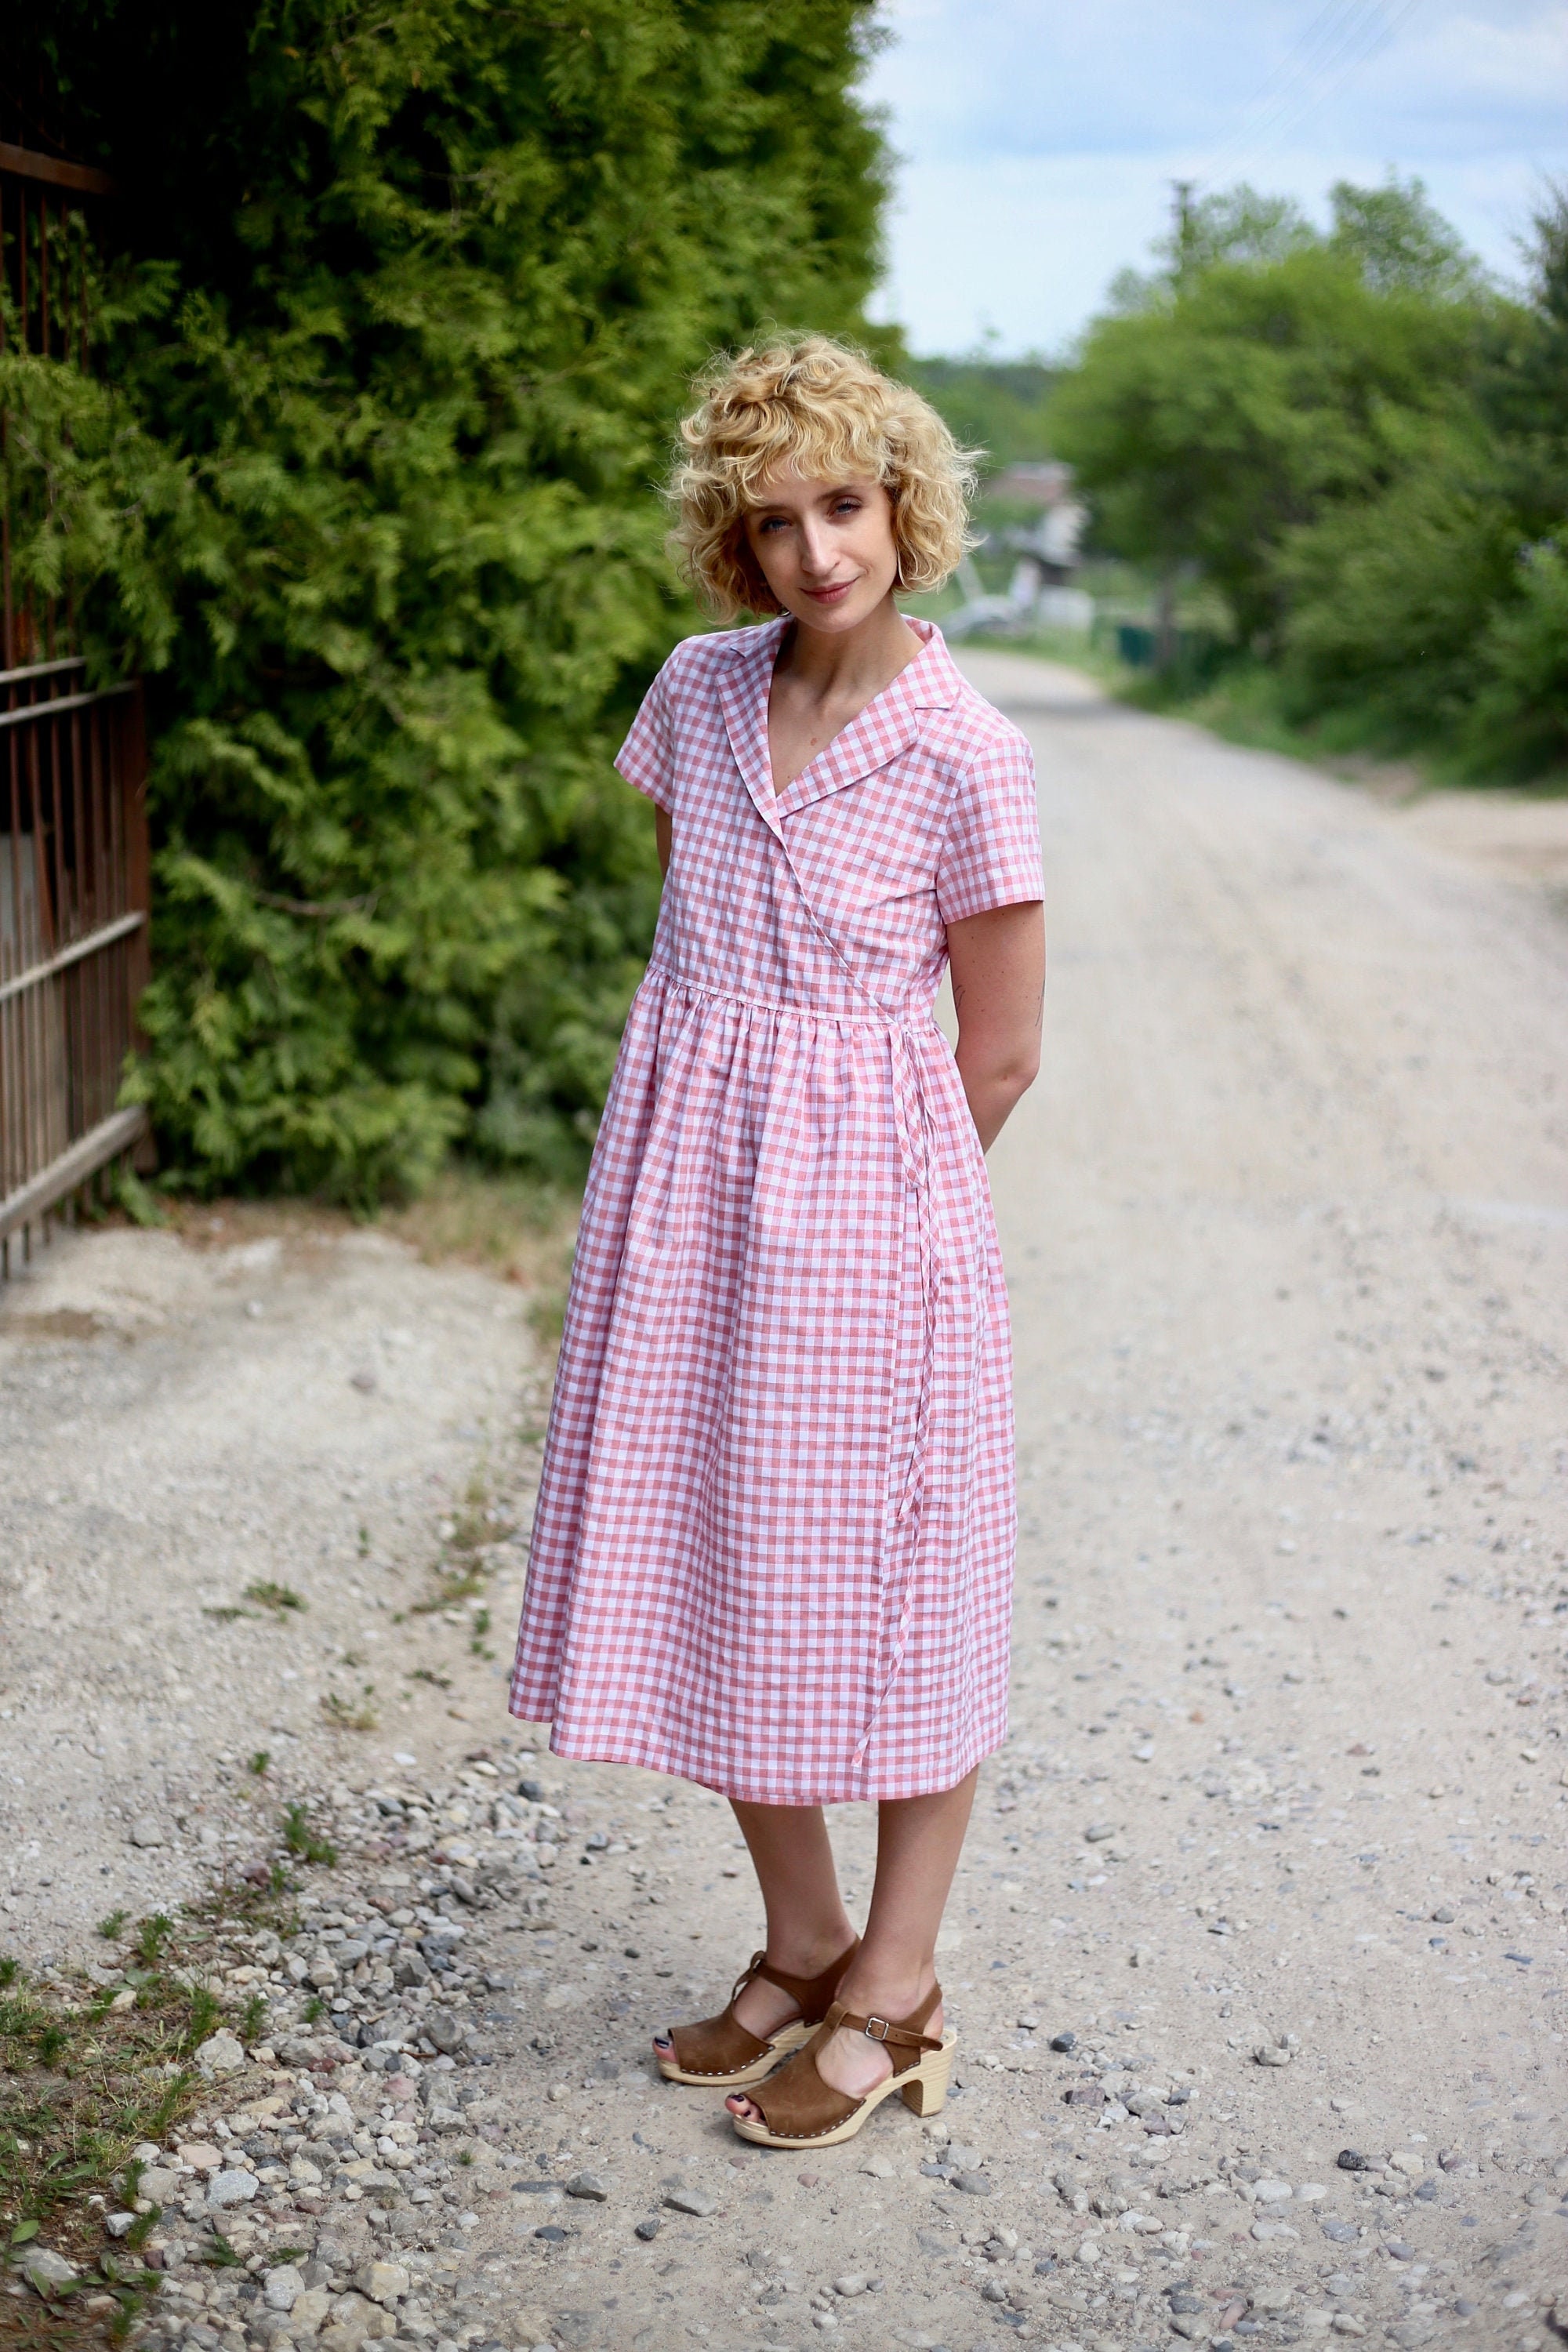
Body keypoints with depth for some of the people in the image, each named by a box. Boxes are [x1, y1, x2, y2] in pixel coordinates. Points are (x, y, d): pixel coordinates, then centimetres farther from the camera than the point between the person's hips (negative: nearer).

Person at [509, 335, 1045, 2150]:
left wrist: (866, 1189, 3)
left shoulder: (967, 758, -12)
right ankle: (800, 1944, 30)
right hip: (684, 1175, 6)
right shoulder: (699, 691, 4)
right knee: (718, 1555, 12)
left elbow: (999, 1057, -6)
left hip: (863, 1189, -6)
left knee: (883, 1576, 4)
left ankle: (896, 1985, 21)